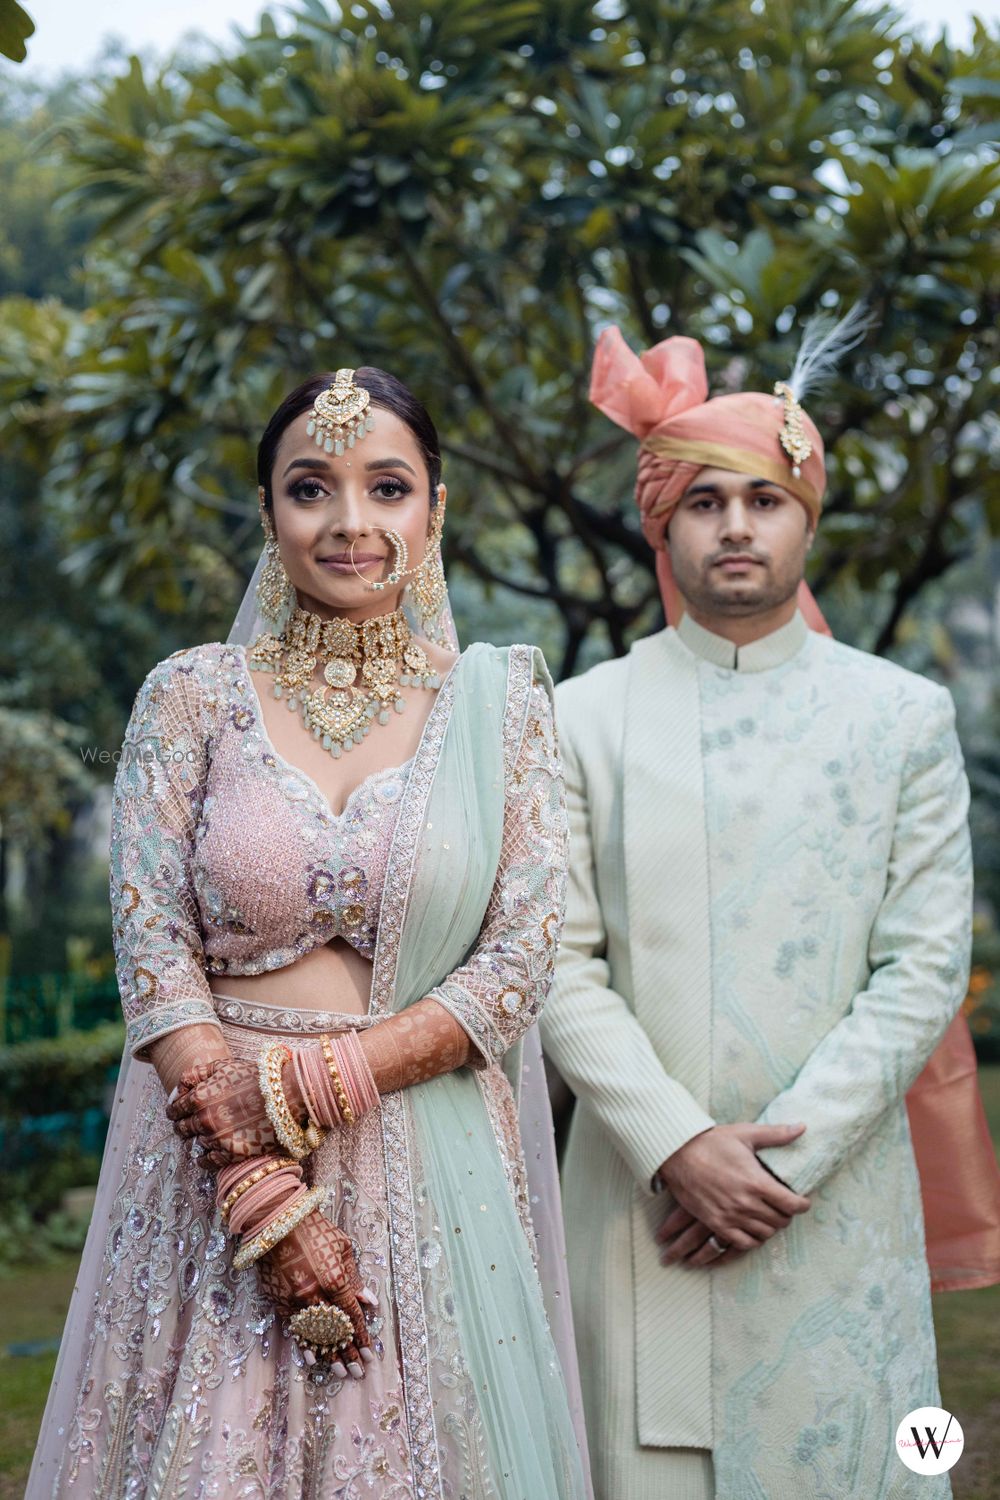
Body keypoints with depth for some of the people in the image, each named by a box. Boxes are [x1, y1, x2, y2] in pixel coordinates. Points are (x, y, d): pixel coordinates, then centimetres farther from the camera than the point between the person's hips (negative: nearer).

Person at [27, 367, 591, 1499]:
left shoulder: (501, 701, 2)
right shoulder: (191, 696, 2)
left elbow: (521, 960, -3)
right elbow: (152, 953, -4)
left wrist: (304, 1087, -12)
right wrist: (269, 1193, -13)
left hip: (431, 1177, 0)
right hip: (211, 1157, 0)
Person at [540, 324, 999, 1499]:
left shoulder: (906, 718, 5)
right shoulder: (585, 718, 5)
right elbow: (559, 964, -1)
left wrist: (787, 1155, -9)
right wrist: (677, 1146, -12)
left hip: (837, 1201, 0)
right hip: (643, 1188, 0)